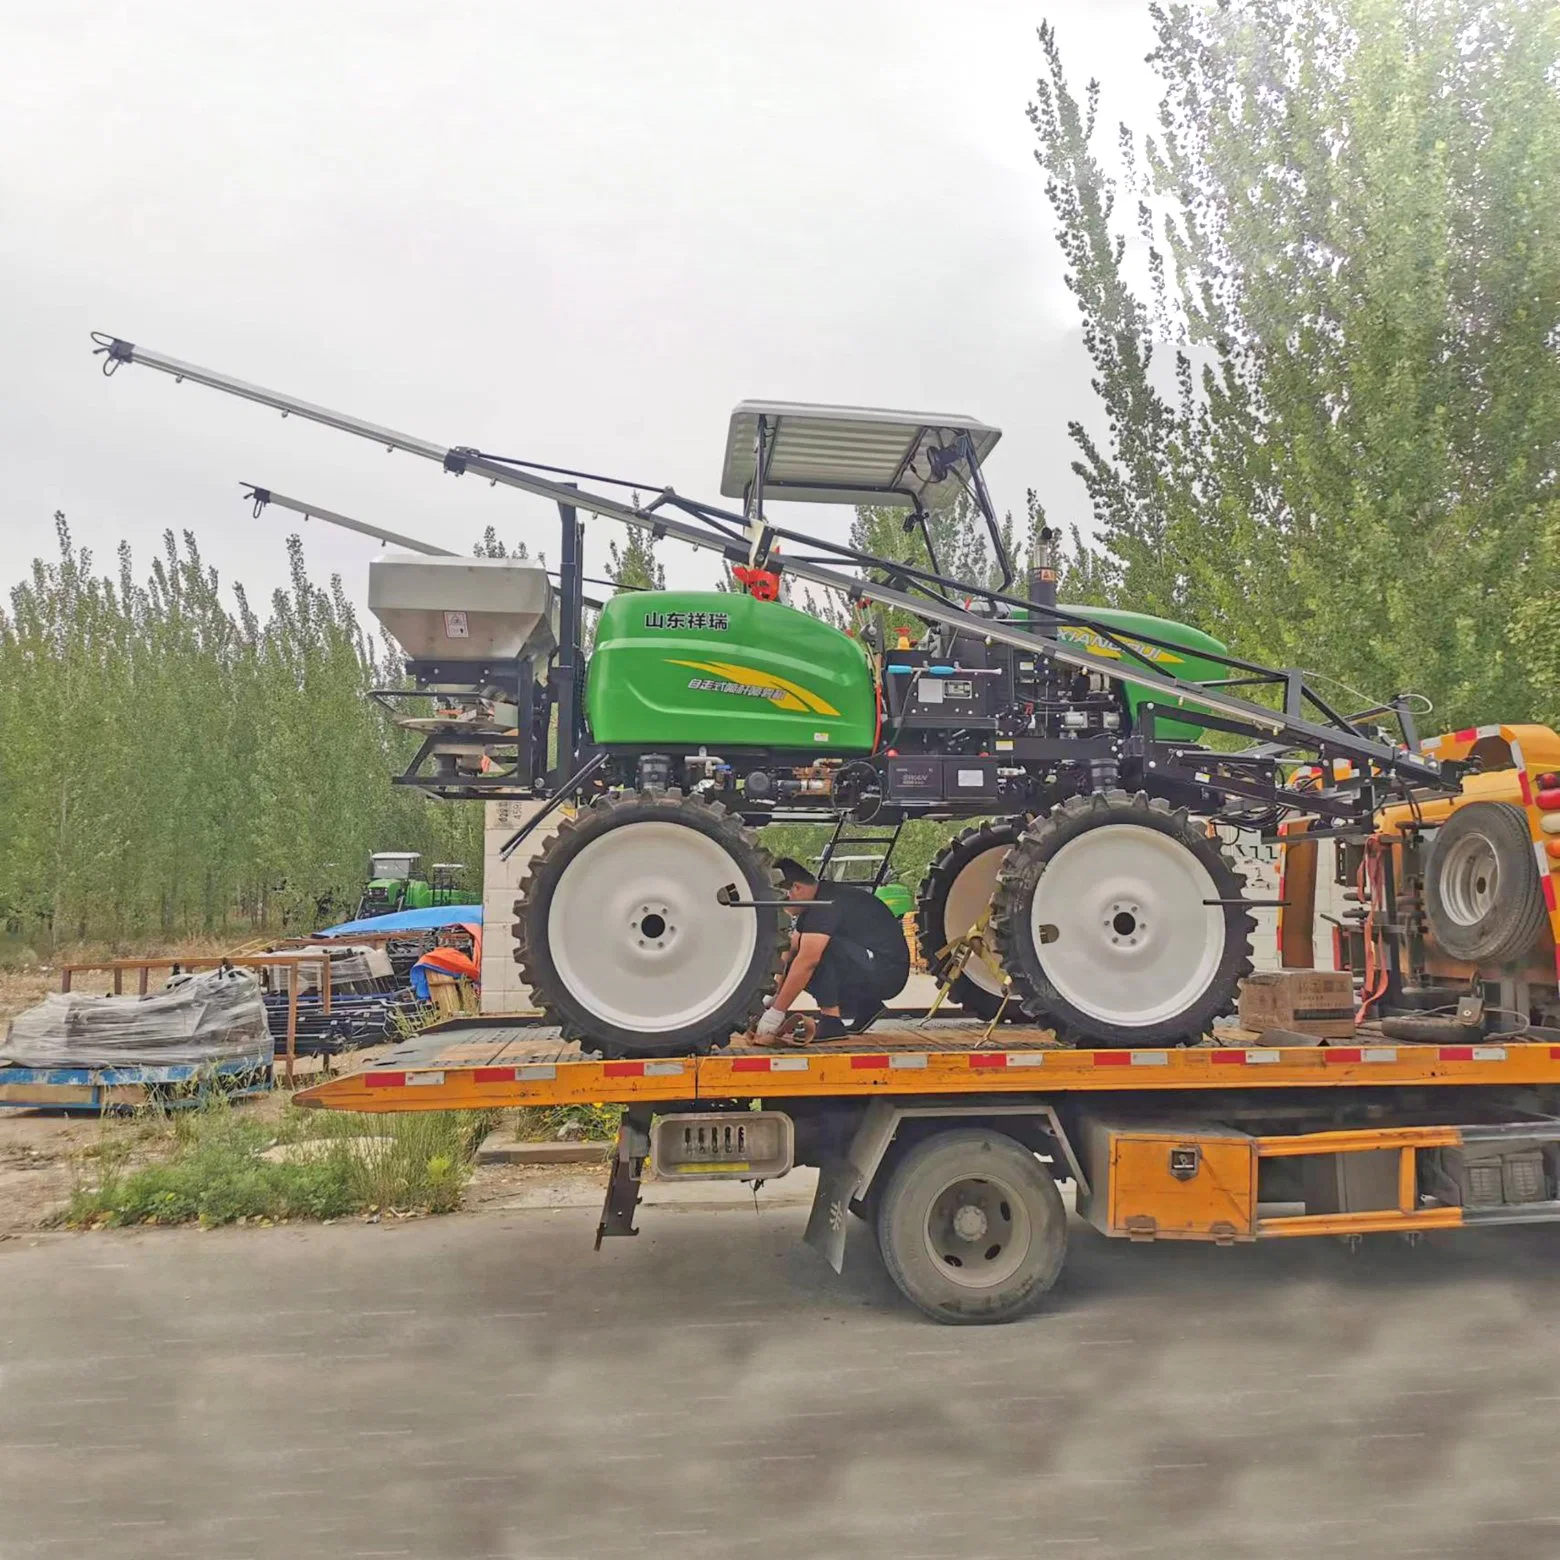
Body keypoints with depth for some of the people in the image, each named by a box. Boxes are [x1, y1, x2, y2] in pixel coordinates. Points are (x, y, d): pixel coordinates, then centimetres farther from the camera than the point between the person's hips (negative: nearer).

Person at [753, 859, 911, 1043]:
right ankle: (865, 1007, 10)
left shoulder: (828, 903, -21)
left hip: (887, 972, -10)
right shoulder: (815, 904, 10)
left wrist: (777, 1011, -24)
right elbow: (790, 954, 12)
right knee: (794, 969, 3)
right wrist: (772, 998, 5)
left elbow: (807, 962, -27)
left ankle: (833, 1020, -17)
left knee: (817, 952, -26)